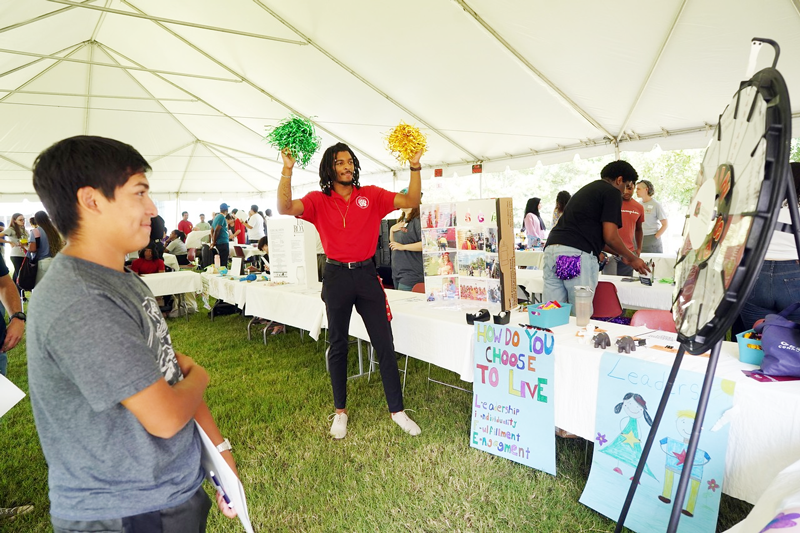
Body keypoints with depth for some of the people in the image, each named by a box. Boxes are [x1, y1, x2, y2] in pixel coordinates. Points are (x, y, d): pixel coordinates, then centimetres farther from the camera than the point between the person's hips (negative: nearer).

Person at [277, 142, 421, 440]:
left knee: (384, 343, 4)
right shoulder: (319, 200, 0)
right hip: (337, 276, -1)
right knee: (338, 346, 10)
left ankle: (397, 410, 17)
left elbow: (411, 201, -2)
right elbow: (285, 208, -15)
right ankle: (340, 411, 27)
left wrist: (415, 166, -12)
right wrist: (287, 171, -24)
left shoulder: (371, 195, 3)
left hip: (366, 274, 1)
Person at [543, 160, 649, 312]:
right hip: (578, 254, -8)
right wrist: (632, 259, 13)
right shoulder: (612, 193, 4)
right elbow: (610, 236, -4)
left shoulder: (586, 189, 29)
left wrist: (623, 256, 42)